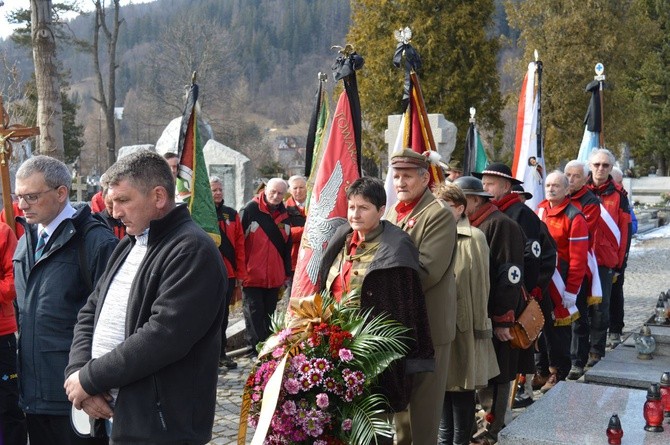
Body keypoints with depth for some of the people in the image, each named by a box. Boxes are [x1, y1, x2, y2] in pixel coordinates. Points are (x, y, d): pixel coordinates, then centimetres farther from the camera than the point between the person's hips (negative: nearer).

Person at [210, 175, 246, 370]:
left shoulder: (232, 215, 10)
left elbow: (239, 245, 11)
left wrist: (240, 273, 8)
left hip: (228, 273, 5)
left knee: (223, 315, 13)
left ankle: (220, 353, 23)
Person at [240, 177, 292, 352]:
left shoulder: (285, 215, 10)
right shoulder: (251, 210, -8)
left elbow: (287, 247, 17)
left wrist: (287, 273, 15)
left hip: (275, 277, 6)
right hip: (252, 275, -5)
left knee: (269, 313, 13)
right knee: (254, 313, -2)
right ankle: (257, 349, 2)